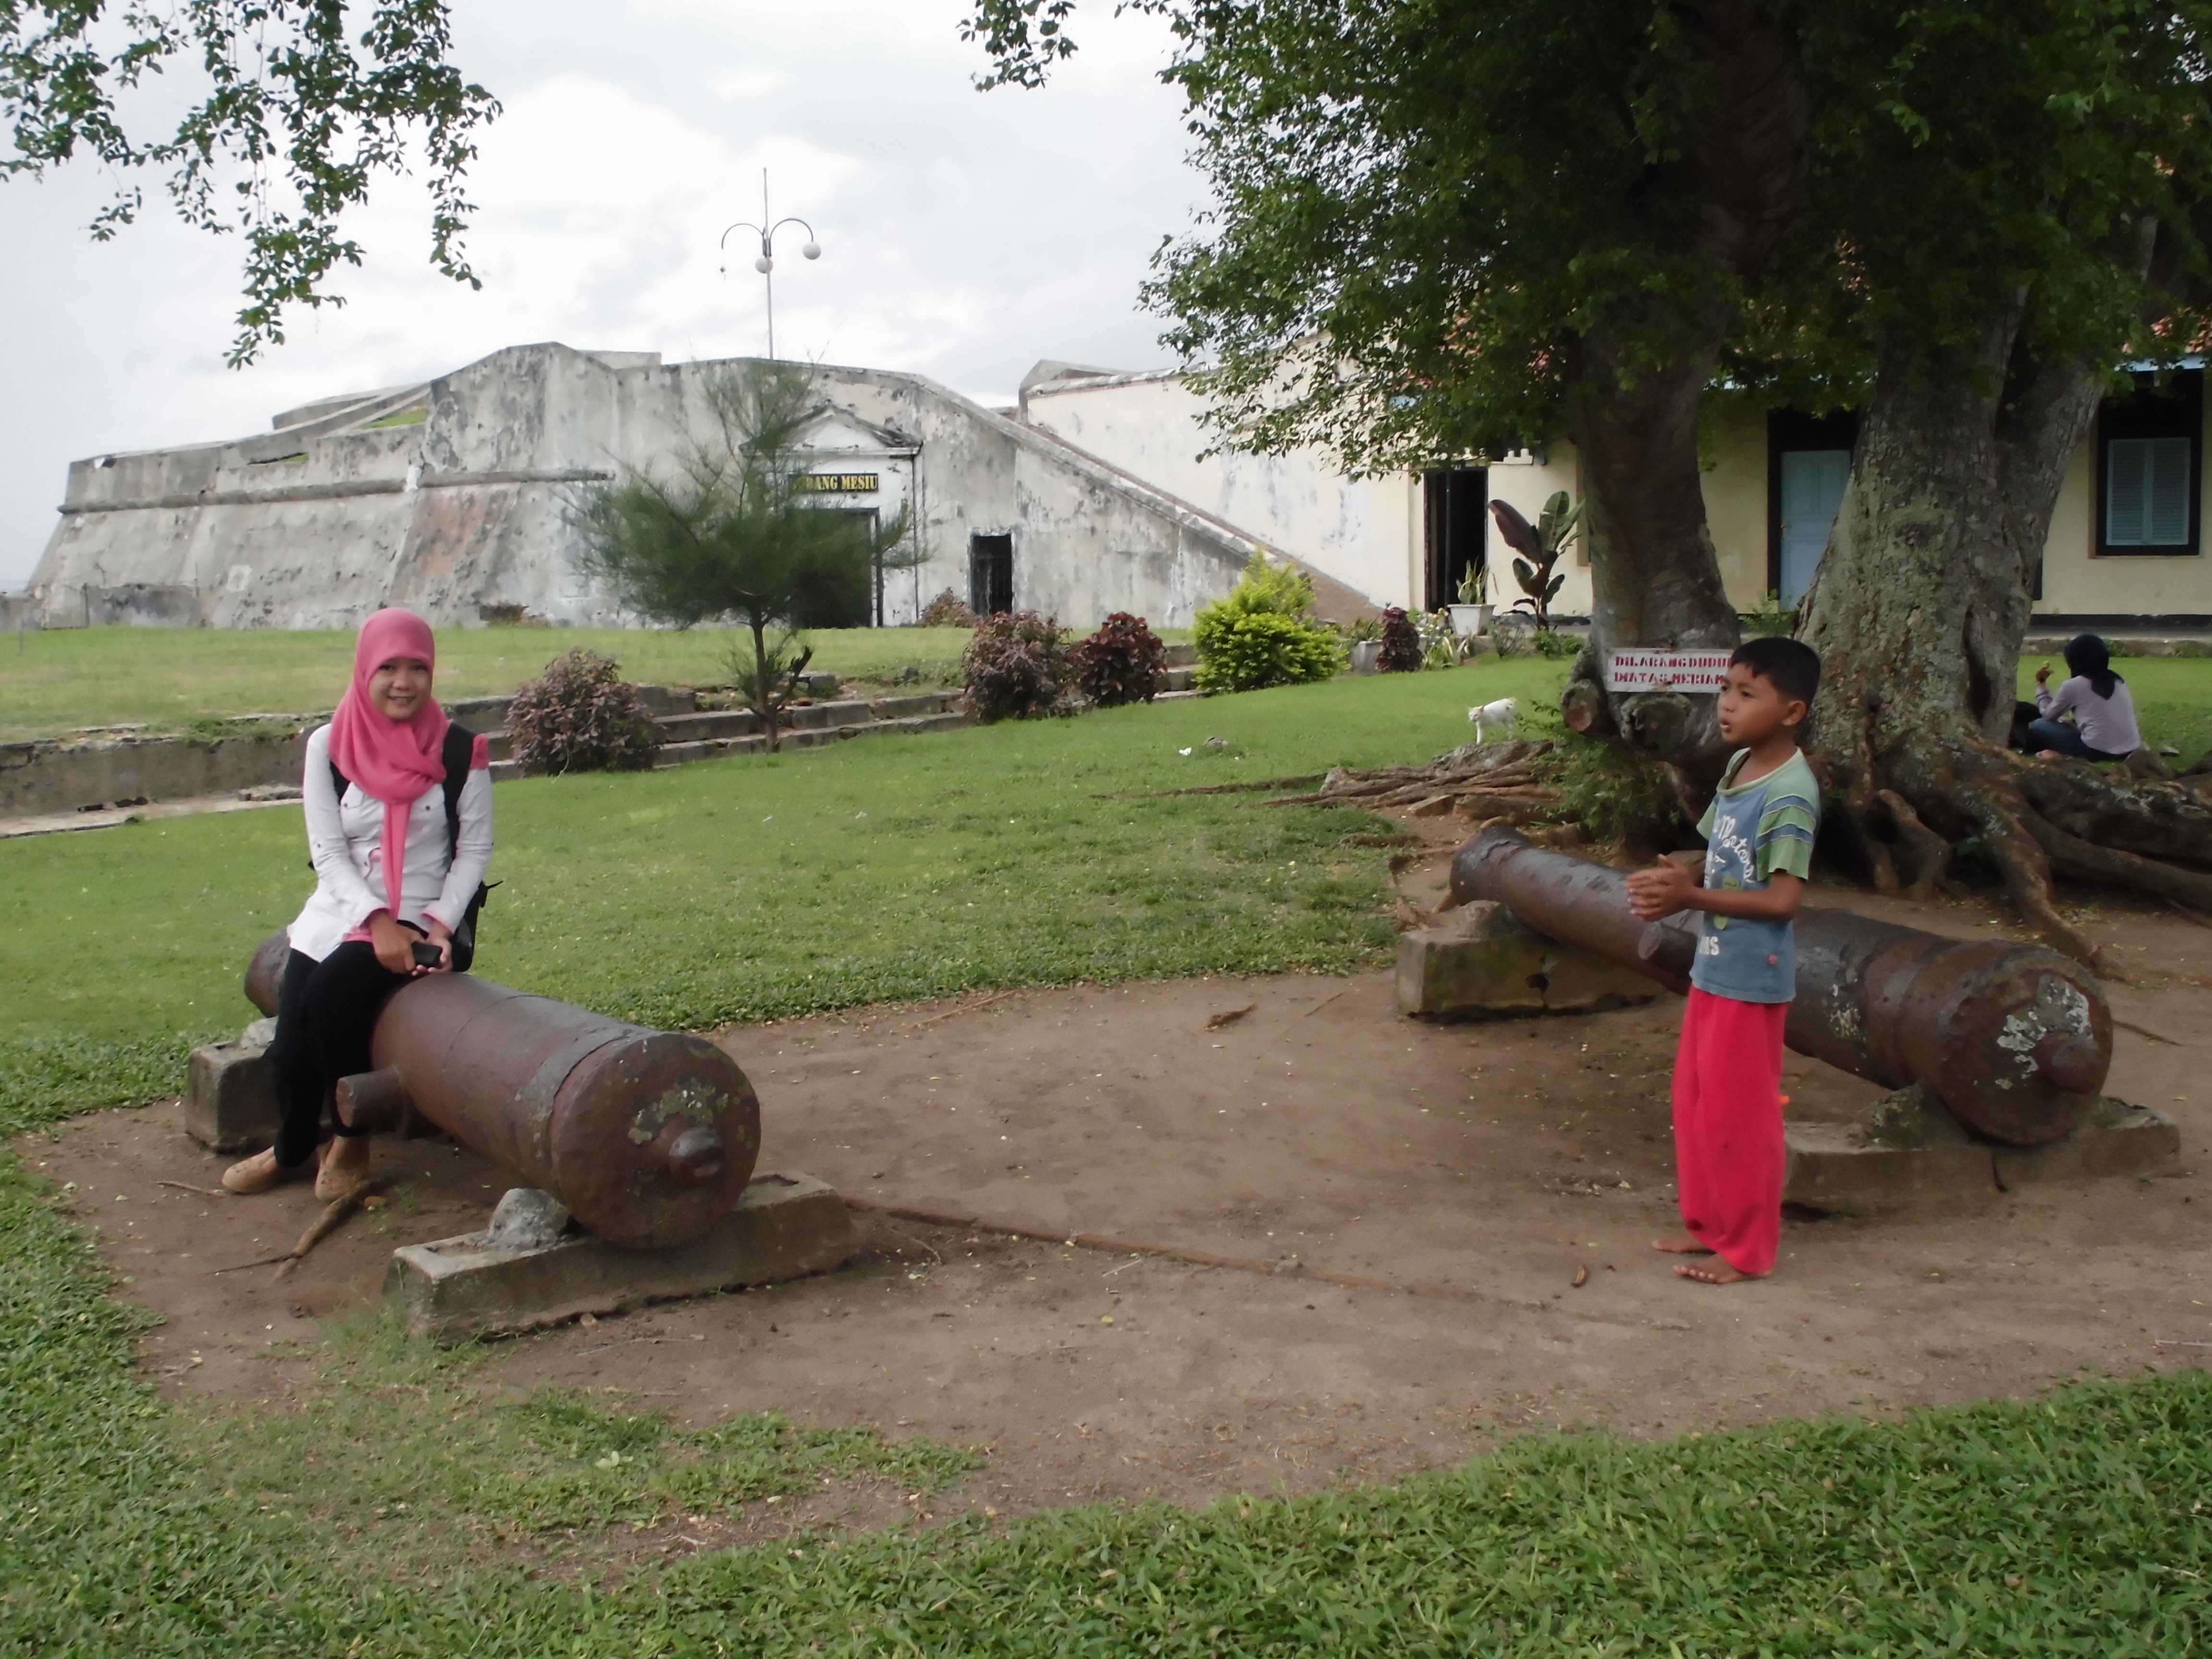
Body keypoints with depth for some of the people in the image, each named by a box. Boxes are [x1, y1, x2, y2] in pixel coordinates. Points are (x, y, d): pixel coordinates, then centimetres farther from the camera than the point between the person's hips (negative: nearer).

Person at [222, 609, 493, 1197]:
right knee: (291, 1047, -11)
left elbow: (475, 850, -2)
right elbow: (328, 852, -2)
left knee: (329, 992, -29)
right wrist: (377, 922, -16)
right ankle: (291, 1148, 21)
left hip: (420, 921, -3)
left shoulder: (459, 751, -5)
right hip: (338, 913, 3)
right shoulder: (329, 746, 0)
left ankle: (352, 1141, -6)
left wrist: (441, 925, -15)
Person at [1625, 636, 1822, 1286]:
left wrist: (1689, 896, -23)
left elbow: (1782, 899, -23)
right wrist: (1674, 884, -6)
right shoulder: (1739, 768, 6)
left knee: (1738, 1113, 2)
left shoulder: (1790, 793, -20)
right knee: (1694, 1101, 18)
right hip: (1713, 967, 9)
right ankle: (1709, 1223, 33)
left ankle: (1748, 1249, 16)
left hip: (1751, 979, -9)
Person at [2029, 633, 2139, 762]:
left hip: (2098, 752, -6)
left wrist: (2041, 684, 23)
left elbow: (2048, 715, 12)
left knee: (2038, 725, 10)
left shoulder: (2074, 685, -3)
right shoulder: (2118, 681, 13)